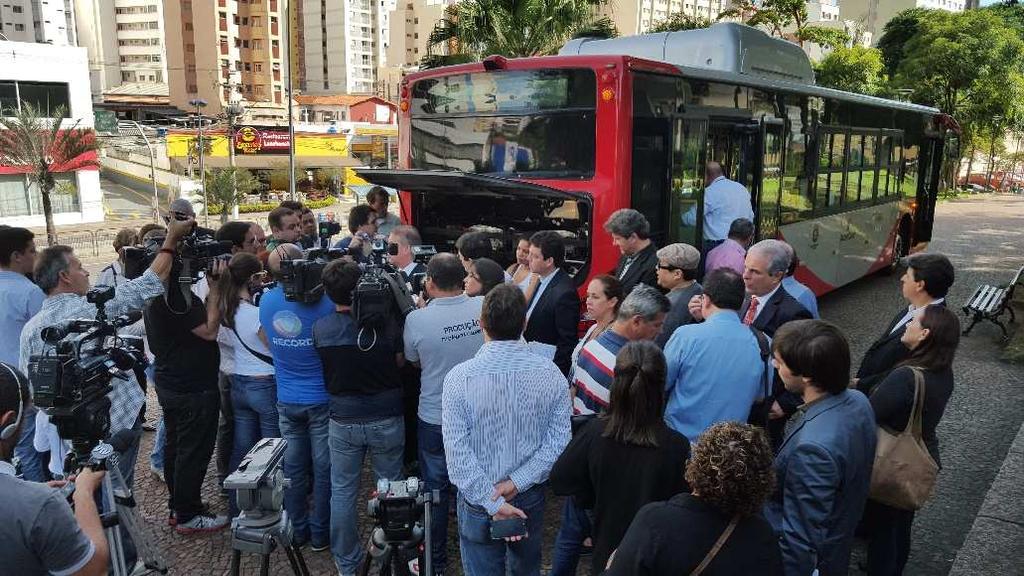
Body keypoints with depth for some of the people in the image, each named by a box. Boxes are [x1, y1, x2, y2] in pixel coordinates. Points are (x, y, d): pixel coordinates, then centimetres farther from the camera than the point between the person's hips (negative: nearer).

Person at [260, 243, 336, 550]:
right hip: (322, 399, -4)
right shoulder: (322, 300, -19)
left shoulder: (266, 301, -6)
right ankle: (320, 533, 20)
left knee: (293, 467, 15)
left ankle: (298, 530, 27)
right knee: (324, 468, 9)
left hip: (287, 401, 4)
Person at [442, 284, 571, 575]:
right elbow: (558, 442, -14)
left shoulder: (459, 377, -20)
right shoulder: (551, 374, -13)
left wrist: (493, 503, -18)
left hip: (478, 498, -2)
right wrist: (516, 482, -14)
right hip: (531, 497, 3)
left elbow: (457, 453, -22)